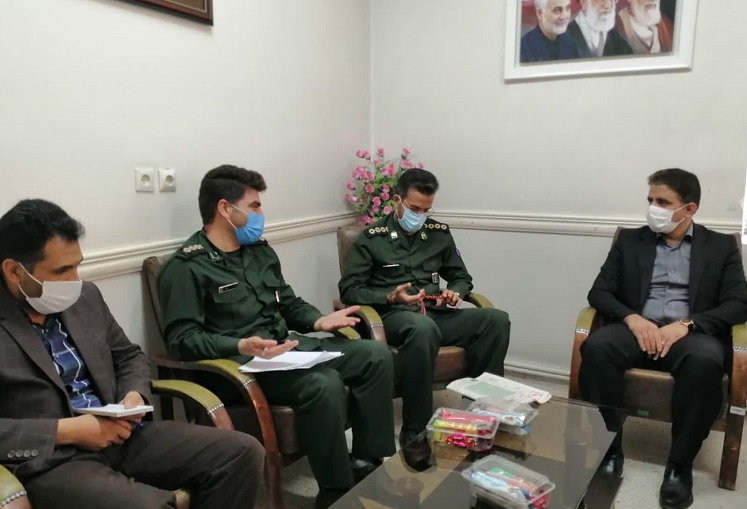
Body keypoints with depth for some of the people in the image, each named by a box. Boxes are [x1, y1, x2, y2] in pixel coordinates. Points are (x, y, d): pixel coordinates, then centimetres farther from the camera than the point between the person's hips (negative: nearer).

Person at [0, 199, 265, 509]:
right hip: (48, 461, -6)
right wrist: (67, 431, -19)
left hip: (119, 435, 7)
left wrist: (134, 394, -2)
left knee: (243, 453, -6)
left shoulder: (86, 297, 8)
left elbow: (129, 357, 20)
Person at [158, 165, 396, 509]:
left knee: (376, 356, -6)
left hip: (289, 347, 8)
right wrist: (240, 346, -30)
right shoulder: (186, 267, -9)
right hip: (239, 363, -8)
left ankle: (366, 462, 0)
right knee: (323, 383, -34)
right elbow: (182, 339, -16)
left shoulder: (260, 250, 15)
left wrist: (319, 321, 3)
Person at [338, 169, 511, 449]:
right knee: (423, 327, -41)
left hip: (436, 313, 5)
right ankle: (414, 431, -29)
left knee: (497, 320, -21)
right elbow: (349, 290, -3)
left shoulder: (439, 234, 13)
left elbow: (462, 277, 22)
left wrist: (455, 292, -3)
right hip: (395, 316, -4)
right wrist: (391, 297, -18)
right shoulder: (372, 238, 1)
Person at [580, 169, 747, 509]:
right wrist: (632, 319, -14)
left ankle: (680, 464, -20)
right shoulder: (630, 241, 14)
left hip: (692, 334, -1)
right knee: (596, 347, -32)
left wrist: (686, 324, -16)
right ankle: (609, 447, -18)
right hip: (637, 328, 1)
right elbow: (599, 292, 7)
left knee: (705, 360, -37)